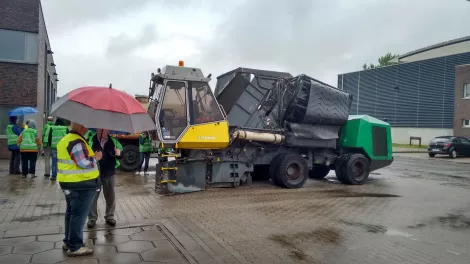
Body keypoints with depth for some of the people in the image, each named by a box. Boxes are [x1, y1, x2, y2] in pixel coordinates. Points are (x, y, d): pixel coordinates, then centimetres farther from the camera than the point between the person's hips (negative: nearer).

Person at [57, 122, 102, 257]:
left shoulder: (65, 140, 13)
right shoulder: (77, 142, -21)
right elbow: (84, 163, -25)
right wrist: (95, 157, -9)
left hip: (68, 183, 11)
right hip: (81, 185, -10)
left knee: (71, 212, 19)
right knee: (79, 215, -2)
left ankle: (68, 241, 29)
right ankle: (75, 247, 5)